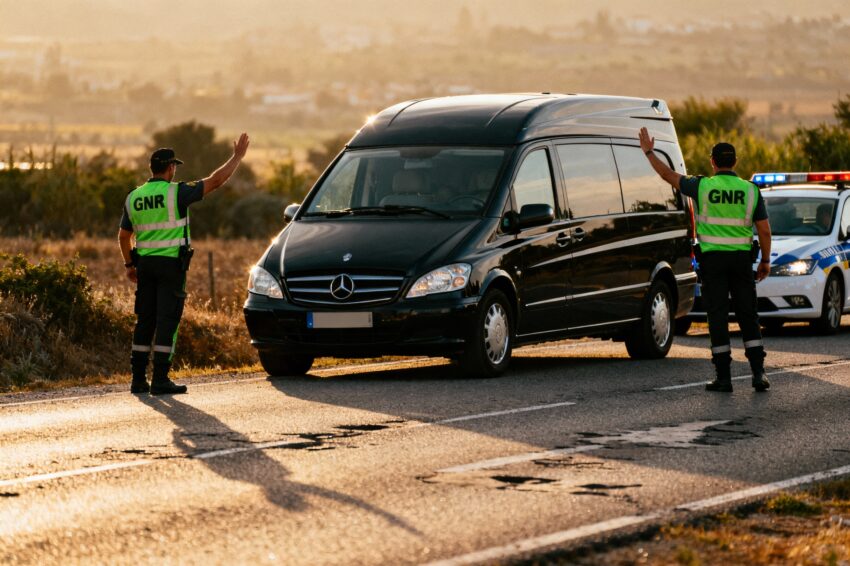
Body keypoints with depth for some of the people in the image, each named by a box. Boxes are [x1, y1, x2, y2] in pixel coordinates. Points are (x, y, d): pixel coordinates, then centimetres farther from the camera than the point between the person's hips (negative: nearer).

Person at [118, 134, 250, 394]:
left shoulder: (134, 198, 6)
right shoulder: (176, 193, -11)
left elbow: (123, 236, 13)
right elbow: (215, 181, -11)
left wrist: (129, 265, 25)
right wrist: (237, 157, -1)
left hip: (145, 264, 6)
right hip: (171, 264, -6)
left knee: (145, 321, 10)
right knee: (167, 322, -4)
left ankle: (138, 379, 9)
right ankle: (160, 380, -7)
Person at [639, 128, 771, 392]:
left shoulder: (702, 186, -5)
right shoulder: (750, 191, 0)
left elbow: (668, 175, 7)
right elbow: (764, 231, 1)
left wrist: (649, 152, 20)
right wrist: (765, 261, 12)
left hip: (712, 259, -2)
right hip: (741, 259, 2)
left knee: (718, 317, 1)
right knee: (748, 316, 7)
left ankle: (723, 377, 0)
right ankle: (758, 373, -1)